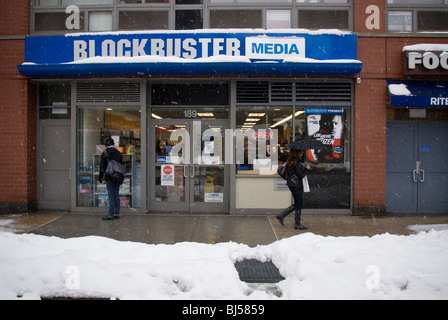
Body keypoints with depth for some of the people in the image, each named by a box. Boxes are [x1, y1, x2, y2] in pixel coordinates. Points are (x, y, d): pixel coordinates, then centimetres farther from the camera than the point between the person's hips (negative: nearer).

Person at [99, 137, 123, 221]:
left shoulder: (104, 153, -6)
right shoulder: (118, 153, 8)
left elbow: (102, 166, -7)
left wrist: (100, 177, 1)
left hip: (109, 177, -5)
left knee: (111, 196, -5)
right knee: (117, 195, 9)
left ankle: (111, 214, -3)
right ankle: (117, 213, 14)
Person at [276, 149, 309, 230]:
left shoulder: (289, 162, 8)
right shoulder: (296, 163, -19)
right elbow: (301, 176, -18)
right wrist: (306, 169, -6)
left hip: (291, 184, 9)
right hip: (296, 185, -9)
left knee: (297, 204, 19)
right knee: (299, 204, 2)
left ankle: (281, 215, 19)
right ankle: (297, 224, 12)